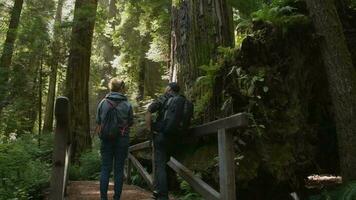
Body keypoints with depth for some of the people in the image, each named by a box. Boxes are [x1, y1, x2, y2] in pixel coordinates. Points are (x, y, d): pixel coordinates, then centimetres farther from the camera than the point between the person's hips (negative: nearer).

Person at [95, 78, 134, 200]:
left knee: (105, 169, 9)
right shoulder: (127, 105, -6)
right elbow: (130, 123, 3)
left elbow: (98, 124, 2)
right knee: (119, 170, 7)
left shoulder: (103, 103, -1)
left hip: (106, 140, 2)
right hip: (122, 140, -1)